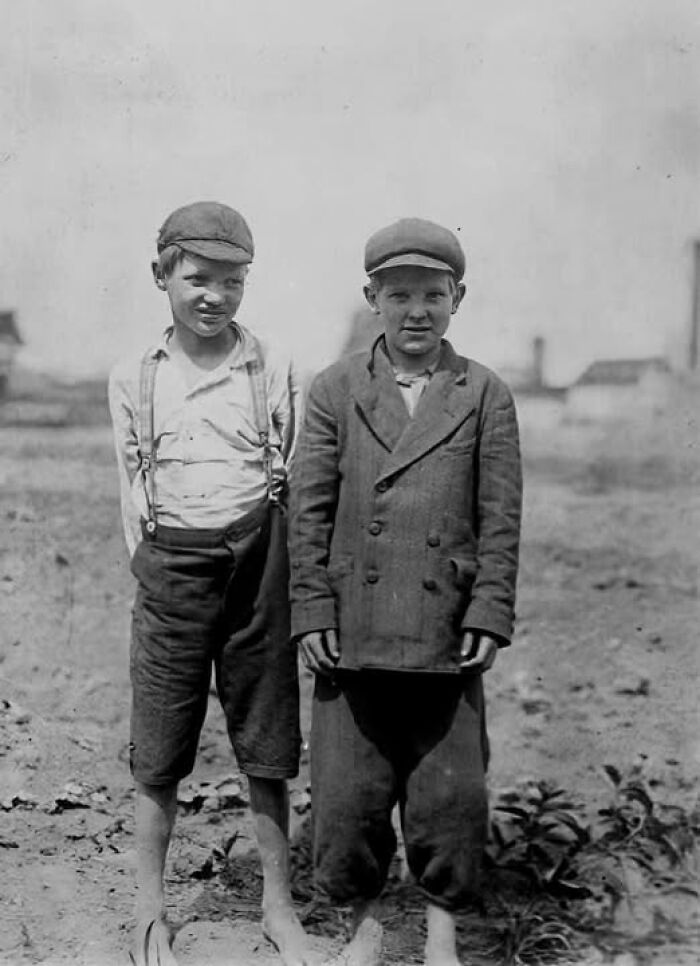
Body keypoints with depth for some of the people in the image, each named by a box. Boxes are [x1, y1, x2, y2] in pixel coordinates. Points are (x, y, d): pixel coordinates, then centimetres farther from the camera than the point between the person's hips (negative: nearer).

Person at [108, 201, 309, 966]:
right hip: (170, 568, 1)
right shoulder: (133, 380, 4)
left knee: (267, 749, 8)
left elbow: (293, 479, 6)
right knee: (158, 755, 6)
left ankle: (277, 903, 23)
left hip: (257, 564, 0)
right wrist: (151, 568, 4)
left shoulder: (271, 374, 1)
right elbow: (133, 488, 9)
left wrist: (278, 574, 1)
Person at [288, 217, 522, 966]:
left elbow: (500, 519, 2)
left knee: (452, 790, 7)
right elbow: (309, 510, 2)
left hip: (447, 631, 0)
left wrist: (490, 617, -5)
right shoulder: (333, 391, 5)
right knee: (346, 793, 5)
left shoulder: (486, 397, 4)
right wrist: (312, 612, -4)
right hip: (353, 629, 0)